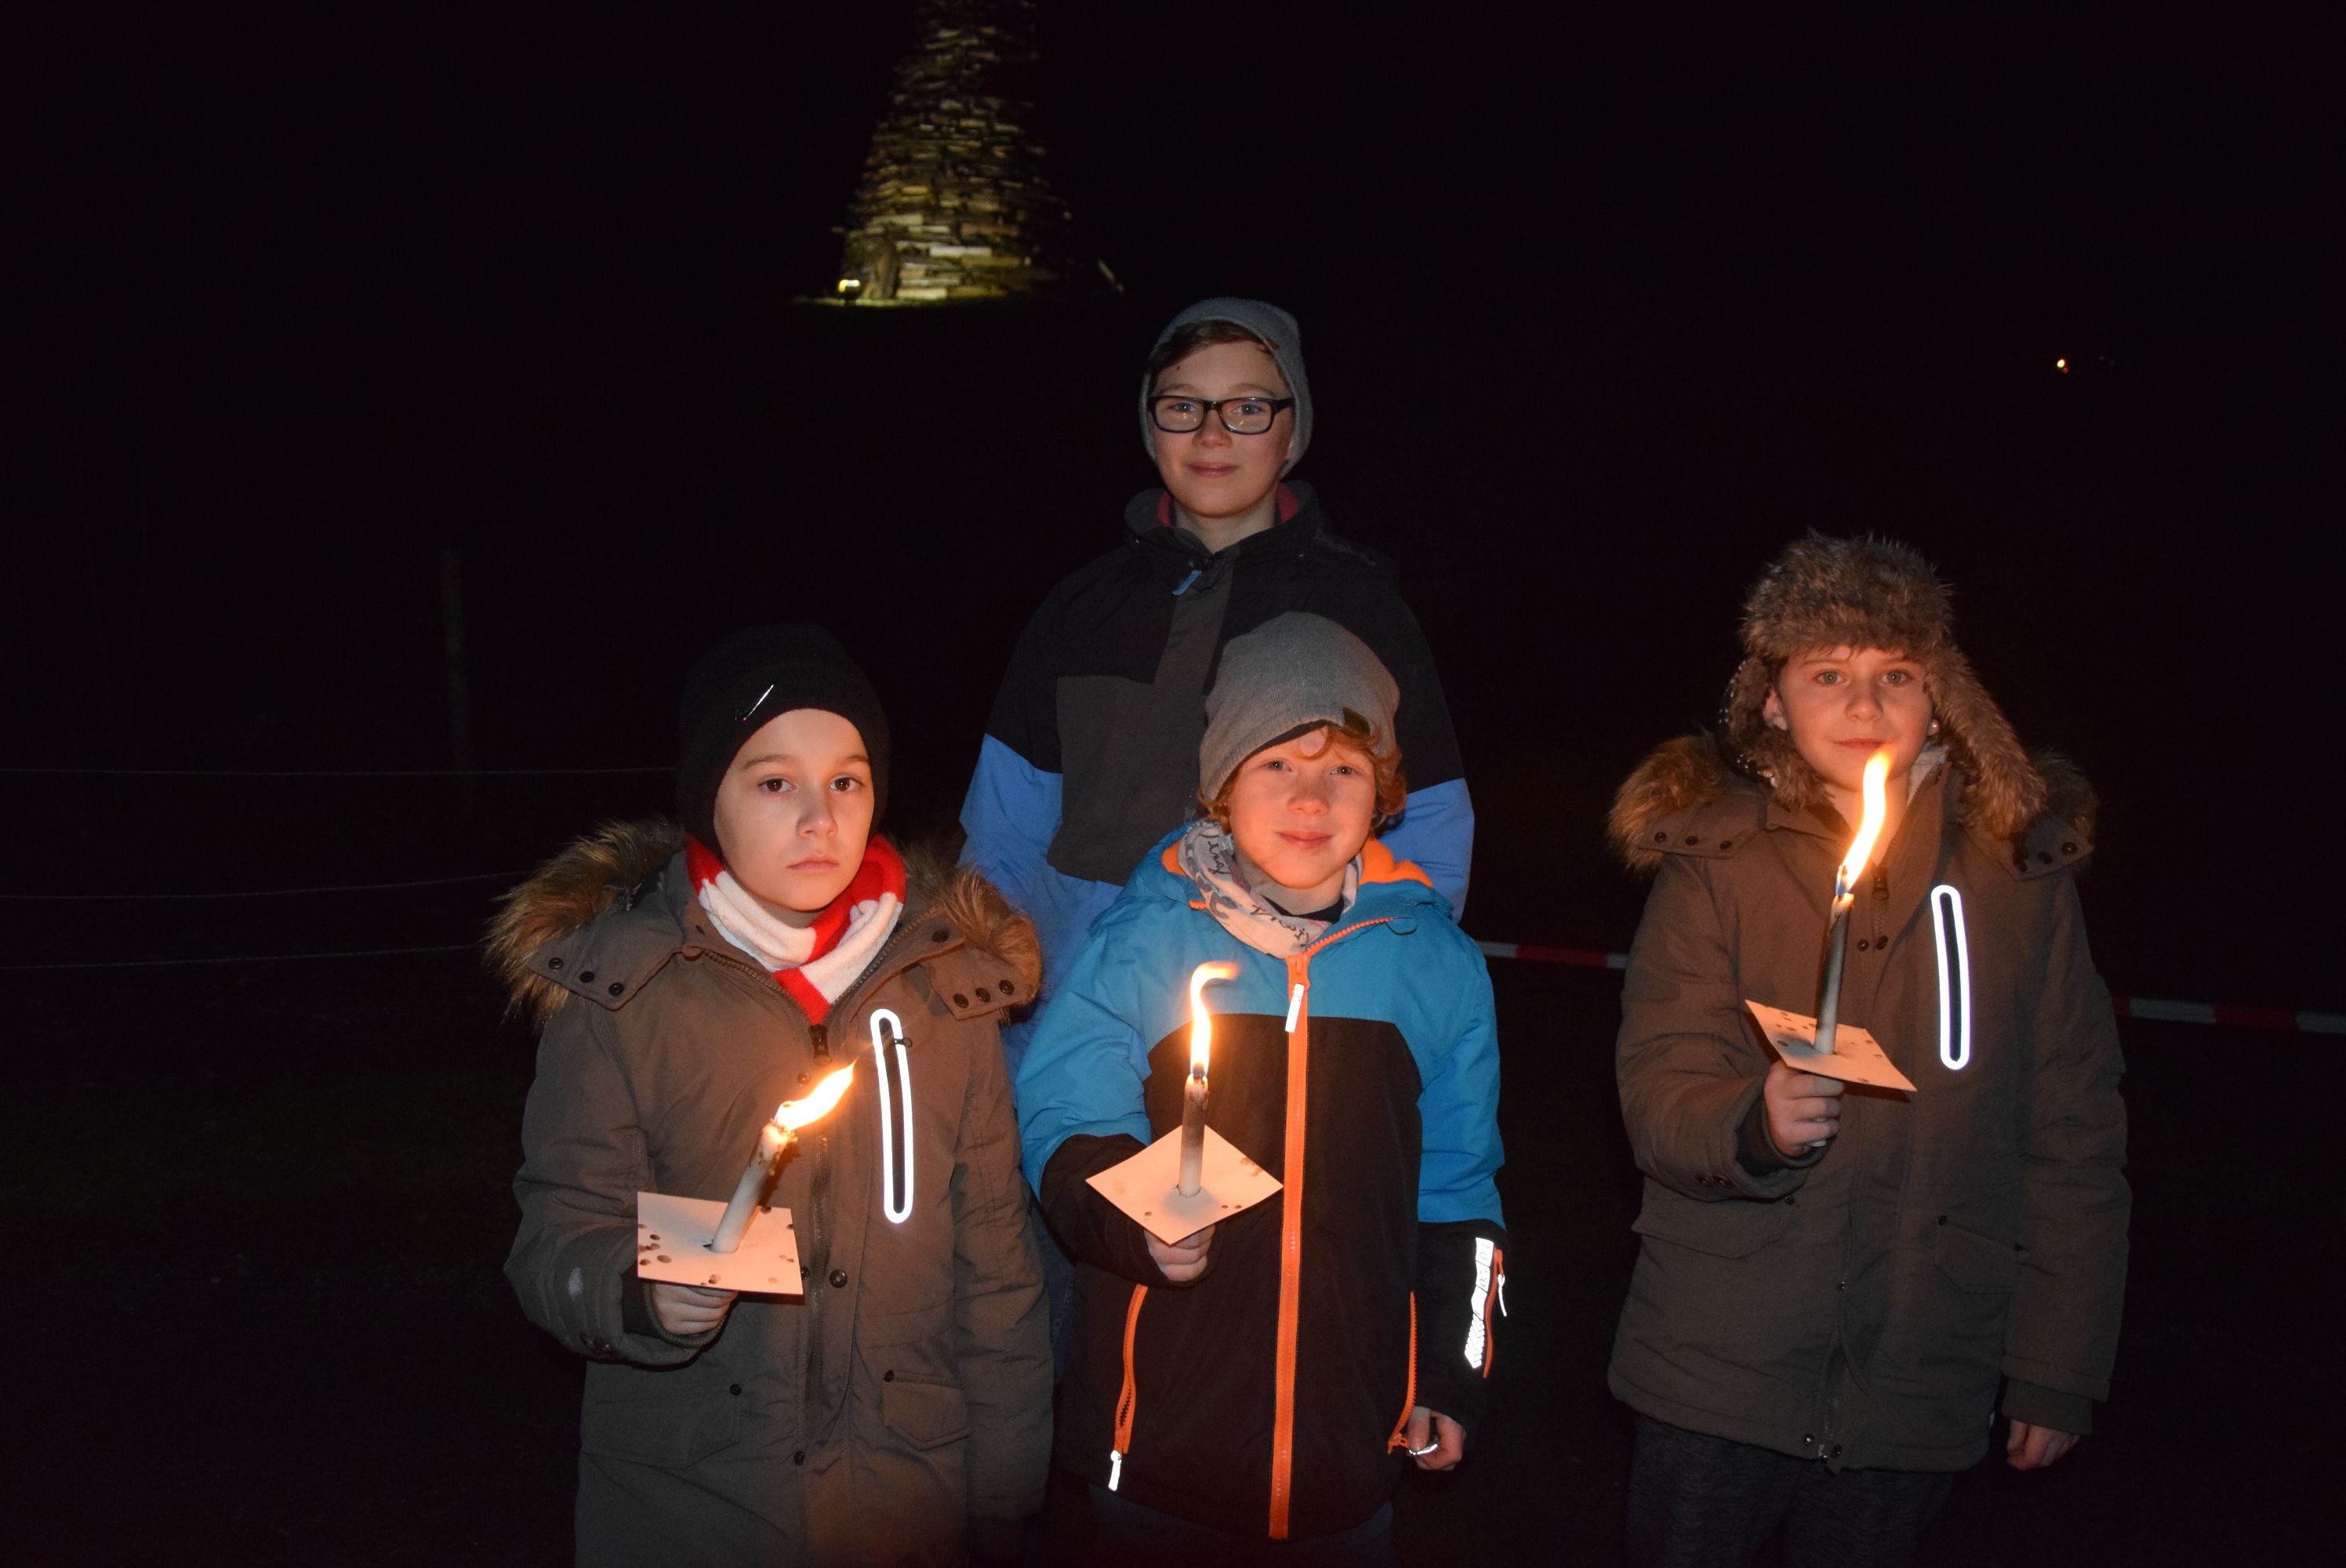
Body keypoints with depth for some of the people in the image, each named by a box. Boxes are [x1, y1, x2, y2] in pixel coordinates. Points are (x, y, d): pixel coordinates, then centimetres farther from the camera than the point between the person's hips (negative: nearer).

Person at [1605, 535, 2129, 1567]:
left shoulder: (2021, 871, 2)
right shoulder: (1714, 856, -2)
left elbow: (2074, 1135, 5)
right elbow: (1659, 1091, -9)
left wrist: (2059, 1367, 4)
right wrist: (1751, 1124, -31)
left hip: (1917, 1392, 1)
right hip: (1718, 1372, -1)